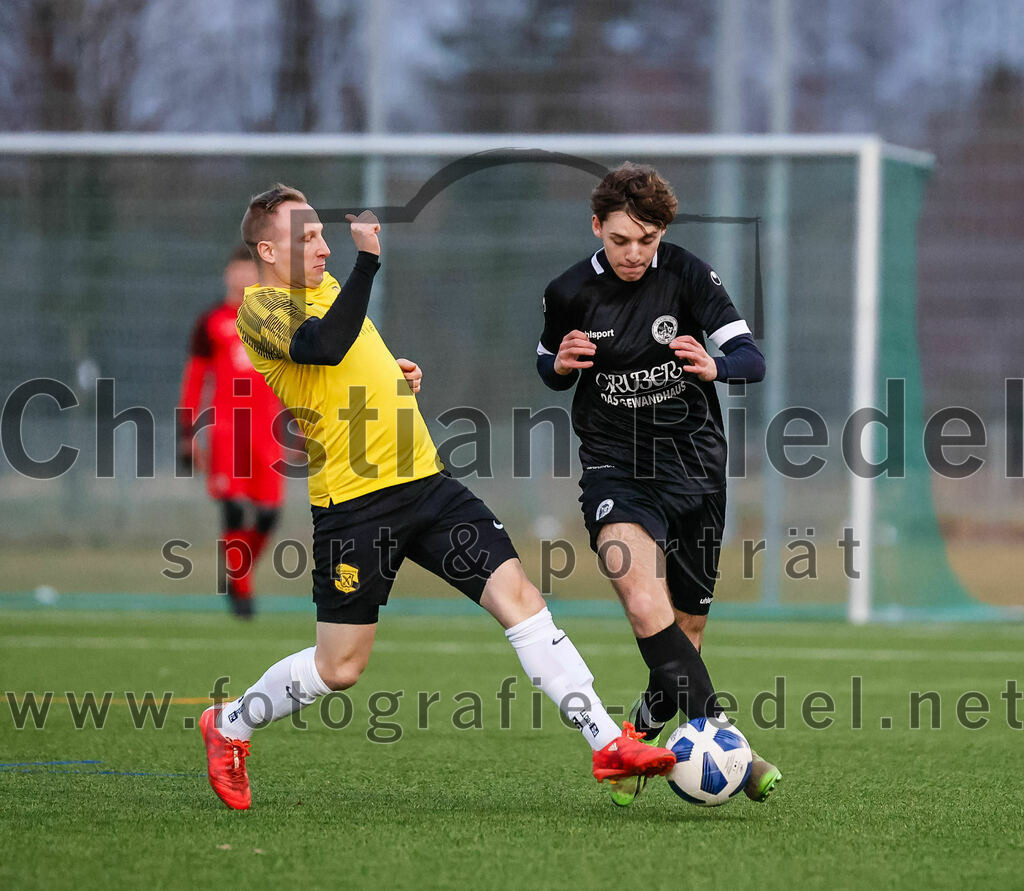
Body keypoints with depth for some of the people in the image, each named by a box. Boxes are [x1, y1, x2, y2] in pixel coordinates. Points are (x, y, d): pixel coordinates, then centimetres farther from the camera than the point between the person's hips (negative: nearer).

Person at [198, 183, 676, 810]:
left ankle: (609, 745, -8)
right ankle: (229, 727, 26)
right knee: (340, 667, 0)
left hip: (425, 483, 8)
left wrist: (395, 368, 19)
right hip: (354, 504, -7)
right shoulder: (261, 305, -9)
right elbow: (324, 346, -29)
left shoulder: (323, 287, 18)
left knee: (517, 594, -6)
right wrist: (368, 260, -29)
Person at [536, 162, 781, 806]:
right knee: (646, 607, -27)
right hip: (615, 468, -2)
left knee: (687, 626, 8)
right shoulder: (570, 293, -2)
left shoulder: (688, 275, -4)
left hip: (693, 463, 2)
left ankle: (641, 736, 34)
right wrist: (561, 365, -9)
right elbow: (551, 371, 16)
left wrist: (711, 366, -31)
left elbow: (752, 357, -8)